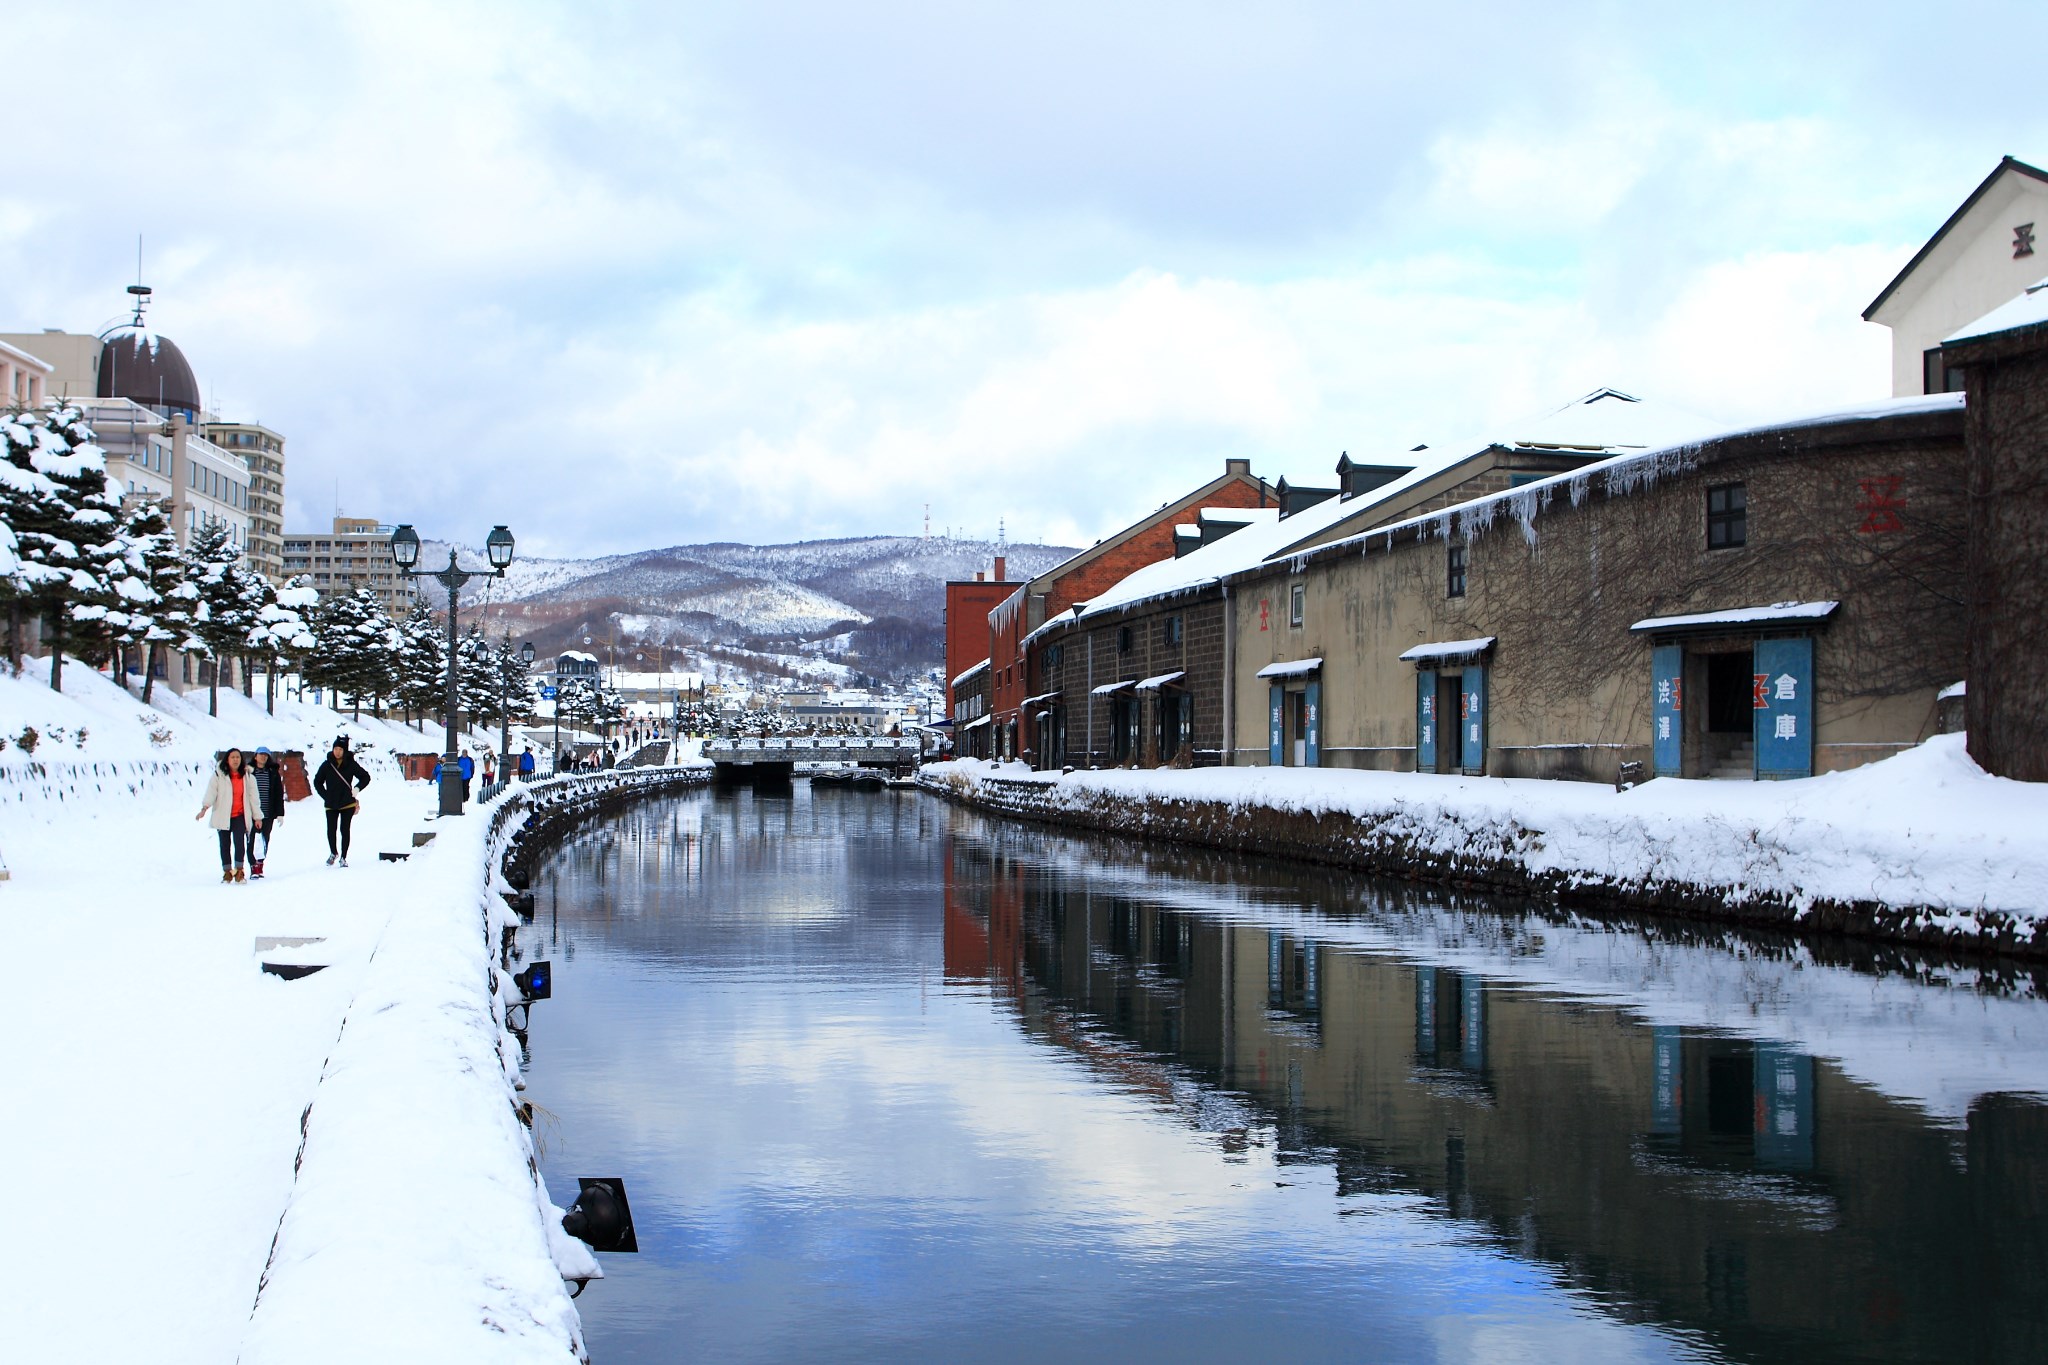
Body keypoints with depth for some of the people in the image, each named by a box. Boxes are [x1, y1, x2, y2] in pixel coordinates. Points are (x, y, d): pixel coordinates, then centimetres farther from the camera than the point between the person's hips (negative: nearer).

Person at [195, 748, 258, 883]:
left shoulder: (247, 776, 7)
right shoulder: (218, 775, 1)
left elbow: (252, 796, 10)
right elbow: (211, 792, -9)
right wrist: (204, 808, -25)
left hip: (240, 816, 0)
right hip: (222, 816, 0)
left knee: (239, 842, -17)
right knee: (225, 844, 6)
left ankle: (239, 871, -11)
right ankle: (227, 872, 18)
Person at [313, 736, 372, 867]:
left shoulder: (351, 764, -3)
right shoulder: (327, 764, 0)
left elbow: (365, 777, 8)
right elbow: (317, 782, 10)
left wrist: (357, 788, -7)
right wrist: (326, 796, 1)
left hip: (347, 803, -1)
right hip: (331, 805, 1)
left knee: (344, 830, 1)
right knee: (331, 830, 0)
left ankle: (343, 857, 11)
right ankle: (333, 853, 25)